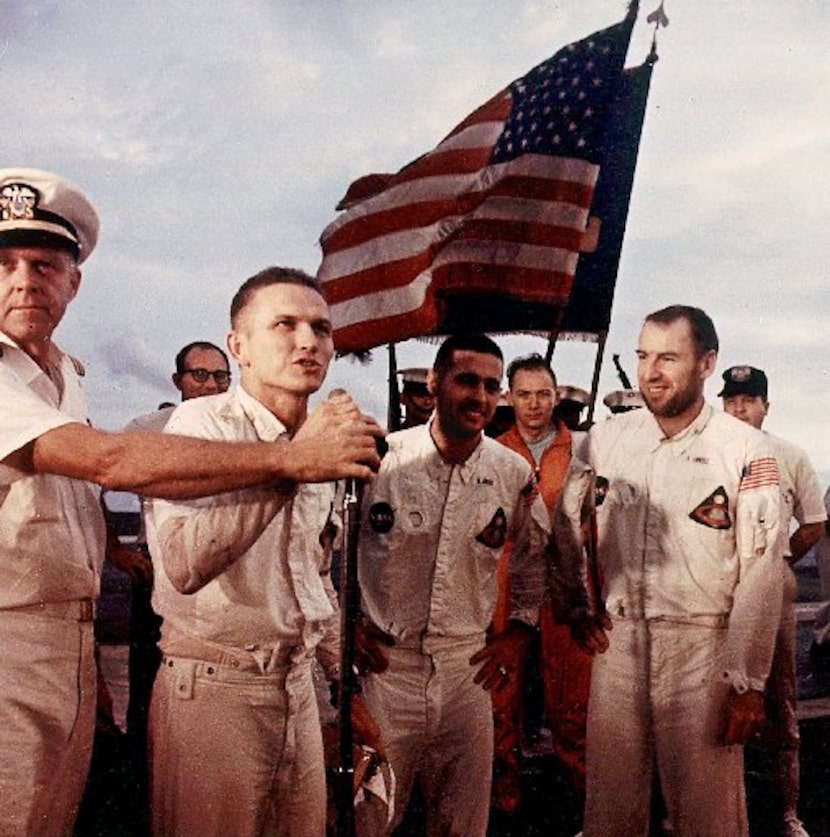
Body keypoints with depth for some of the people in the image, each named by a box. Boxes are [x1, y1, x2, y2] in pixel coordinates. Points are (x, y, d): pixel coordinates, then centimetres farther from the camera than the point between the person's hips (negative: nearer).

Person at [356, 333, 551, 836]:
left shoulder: (514, 473, 0)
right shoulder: (381, 457, -9)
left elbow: (533, 554, 17)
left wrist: (519, 630, 10)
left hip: (468, 668, 3)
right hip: (382, 664, -2)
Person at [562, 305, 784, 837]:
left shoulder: (746, 451, -7)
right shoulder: (606, 439, 4)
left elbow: (761, 573, -8)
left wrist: (748, 681, -9)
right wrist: (582, 603, 6)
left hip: (702, 645, -3)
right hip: (617, 639, 3)